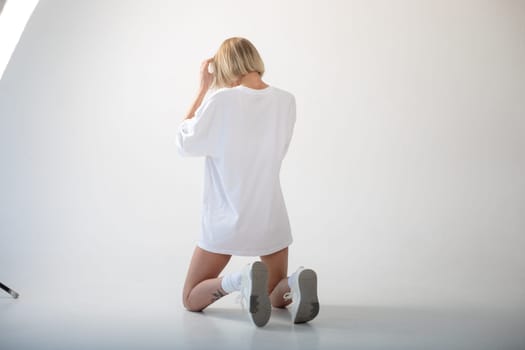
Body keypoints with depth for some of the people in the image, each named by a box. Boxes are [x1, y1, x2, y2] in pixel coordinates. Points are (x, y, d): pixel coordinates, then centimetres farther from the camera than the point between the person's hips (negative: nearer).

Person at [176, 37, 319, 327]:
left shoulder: (221, 100, -16)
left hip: (226, 219, -4)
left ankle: (239, 280, -17)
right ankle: (295, 283, -13)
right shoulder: (286, 101, -4)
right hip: (271, 218, 4)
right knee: (278, 297, 24)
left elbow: (184, 144, -3)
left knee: (192, 300, 14)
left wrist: (203, 88, -1)